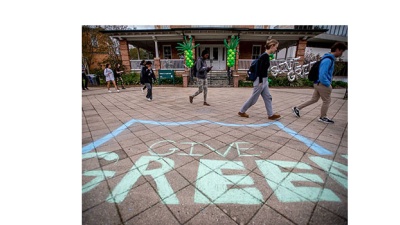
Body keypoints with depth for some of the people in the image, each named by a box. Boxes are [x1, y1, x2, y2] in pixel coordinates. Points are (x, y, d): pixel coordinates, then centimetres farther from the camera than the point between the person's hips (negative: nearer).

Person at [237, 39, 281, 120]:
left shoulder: (265, 56, 13)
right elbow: (261, 69, -22)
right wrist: (260, 82, -22)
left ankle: (271, 114, 18)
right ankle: (241, 111, 13)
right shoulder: (265, 56, -16)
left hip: (264, 80, 10)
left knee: (268, 97, 11)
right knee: (254, 98, 0)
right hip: (261, 80, -10)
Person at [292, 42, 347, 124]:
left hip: (319, 84, 9)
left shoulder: (330, 59, 13)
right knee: (326, 101, 6)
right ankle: (323, 117, 23)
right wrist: (328, 85, -16)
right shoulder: (328, 60, -19)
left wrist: (328, 83, 16)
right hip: (322, 84, -9)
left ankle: (297, 108, 16)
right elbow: (322, 75, -26)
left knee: (314, 99, 15)